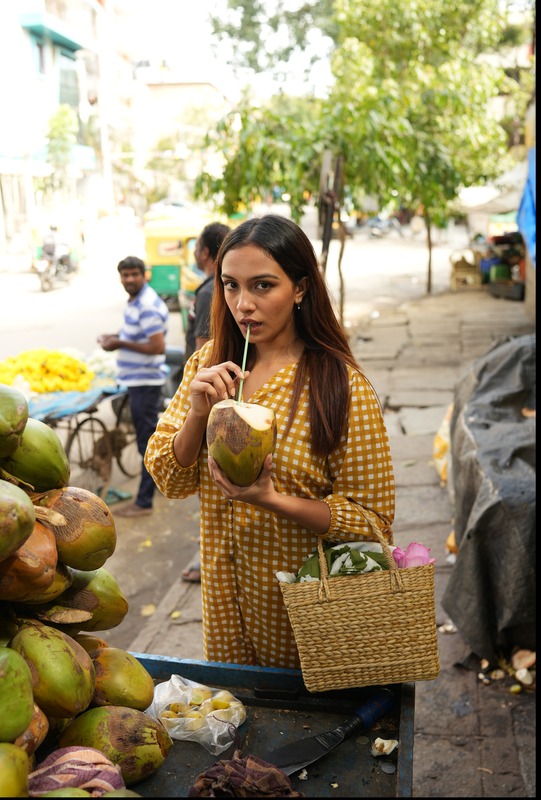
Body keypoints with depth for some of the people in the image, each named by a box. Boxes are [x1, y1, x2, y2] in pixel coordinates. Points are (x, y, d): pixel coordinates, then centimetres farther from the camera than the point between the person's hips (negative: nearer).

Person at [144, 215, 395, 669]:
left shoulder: (340, 386, -18)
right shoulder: (210, 364, -3)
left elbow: (372, 521, -15)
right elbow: (171, 481, -2)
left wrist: (271, 499, -27)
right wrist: (198, 412, -19)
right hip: (226, 597, 4)